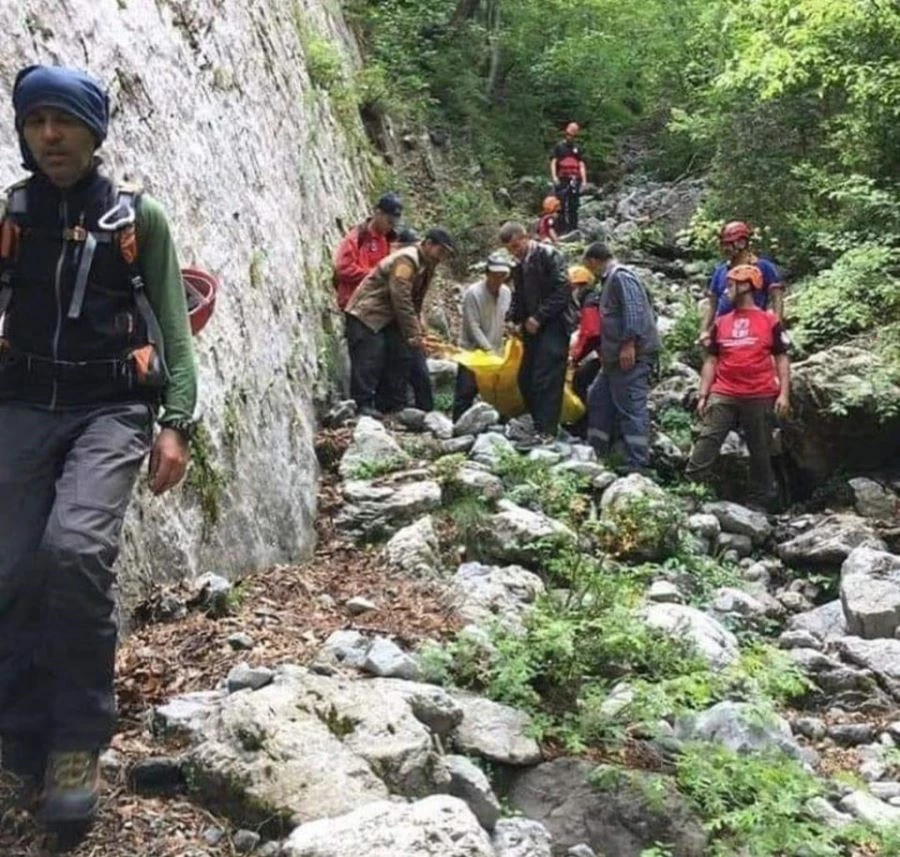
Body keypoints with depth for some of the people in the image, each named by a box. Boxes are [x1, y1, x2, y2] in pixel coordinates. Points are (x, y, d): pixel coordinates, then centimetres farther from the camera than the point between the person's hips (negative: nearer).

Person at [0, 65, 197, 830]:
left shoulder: (138, 217, 5)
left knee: (76, 549, -24)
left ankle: (78, 741, -8)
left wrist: (176, 424, -10)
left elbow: (172, 328, 3)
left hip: (111, 408, -3)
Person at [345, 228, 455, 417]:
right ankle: (363, 404, -11)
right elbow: (401, 300, -26)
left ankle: (392, 406, 10)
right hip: (366, 314, -10)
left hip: (389, 318, 10)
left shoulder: (427, 265, 9)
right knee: (370, 358, -15)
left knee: (402, 357, 5)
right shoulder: (406, 260, -22)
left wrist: (418, 330, 7)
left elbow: (415, 301, 15)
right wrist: (414, 334, -25)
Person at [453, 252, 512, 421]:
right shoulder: (473, 293, -15)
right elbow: (473, 327, -17)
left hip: (495, 351, 5)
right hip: (472, 351, -5)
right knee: (466, 392, -2)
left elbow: (506, 320, 7)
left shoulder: (506, 293, 1)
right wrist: (488, 349, -22)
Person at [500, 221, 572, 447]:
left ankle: (547, 431, -10)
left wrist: (539, 317, -16)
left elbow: (562, 291, -14)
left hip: (553, 325, -8)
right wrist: (513, 319, 5)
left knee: (547, 379, -13)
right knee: (525, 379, 5)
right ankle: (539, 424, 15)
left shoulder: (549, 255, -8)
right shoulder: (519, 266, 16)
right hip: (533, 327, 8)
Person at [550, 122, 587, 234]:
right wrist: (554, 177, -13)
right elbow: (553, 162, 2)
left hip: (575, 181, 3)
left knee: (574, 207, 5)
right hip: (562, 180, -3)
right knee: (561, 206, -7)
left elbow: (581, 165, 12)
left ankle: (573, 229, 9)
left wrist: (584, 181, 2)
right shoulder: (559, 146, 8)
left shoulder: (577, 148, 16)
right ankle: (562, 230, -5)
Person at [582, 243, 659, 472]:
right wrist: (606, 351, 27)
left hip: (631, 355, -11)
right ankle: (596, 452, 25)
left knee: (631, 407, -11)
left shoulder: (621, 277, -11)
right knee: (598, 398, 17)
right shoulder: (611, 280, 22)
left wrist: (628, 344, -26)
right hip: (616, 357, 11)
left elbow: (634, 311, -22)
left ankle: (637, 466, -10)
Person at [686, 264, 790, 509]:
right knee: (707, 440, -10)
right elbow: (712, 361, 12)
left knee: (759, 450, 9)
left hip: (760, 397, -2)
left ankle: (761, 500, 22)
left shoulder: (770, 321, 3)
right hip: (723, 395, 2)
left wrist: (784, 394, -7)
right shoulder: (720, 323, 11)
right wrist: (703, 395, 5)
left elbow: (781, 359, 2)